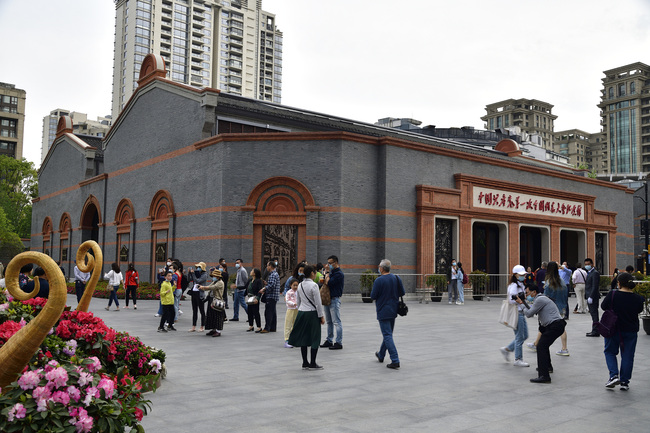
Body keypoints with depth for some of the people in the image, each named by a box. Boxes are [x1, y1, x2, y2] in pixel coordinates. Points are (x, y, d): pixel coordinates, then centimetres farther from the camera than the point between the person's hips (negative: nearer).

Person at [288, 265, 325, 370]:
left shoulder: (300, 285, 7)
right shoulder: (314, 285, -14)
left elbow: (298, 302, 12)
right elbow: (318, 303, -13)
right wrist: (321, 316, -6)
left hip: (301, 313, 7)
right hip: (312, 313, -7)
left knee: (303, 337, 10)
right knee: (314, 338, 3)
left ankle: (305, 363, 15)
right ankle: (312, 364, 6)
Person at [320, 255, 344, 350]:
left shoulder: (339, 274, -14)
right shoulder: (332, 272, 15)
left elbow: (328, 283, -22)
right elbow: (325, 282, 17)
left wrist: (327, 273, -10)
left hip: (335, 300, -10)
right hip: (328, 299, 10)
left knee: (336, 322, -6)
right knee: (329, 322, 14)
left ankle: (339, 343, -3)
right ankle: (329, 341, 22)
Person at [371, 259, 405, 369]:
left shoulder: (379, 280, -17)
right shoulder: (397, 278, 1)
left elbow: (373, 296, -13)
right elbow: (402, 293, 6)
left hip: (383, 312, -7)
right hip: (394, 310, 7)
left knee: (387, 336, -6)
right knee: (388, 334, 19)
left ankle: (395, 361, -12)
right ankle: (381, 355, 36)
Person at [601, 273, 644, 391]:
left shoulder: (613, 295, -16)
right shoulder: (637, 298, -8)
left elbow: (603, 306, -4)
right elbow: (639, 311, 8)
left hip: (613, 329, -2)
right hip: (631, 331, 2)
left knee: (610, 352, 15)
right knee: (627, 356, 11)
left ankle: (614, 375, -2)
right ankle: (624, 382, 13)